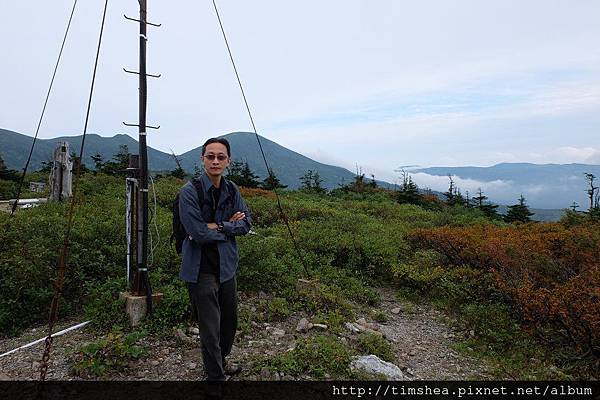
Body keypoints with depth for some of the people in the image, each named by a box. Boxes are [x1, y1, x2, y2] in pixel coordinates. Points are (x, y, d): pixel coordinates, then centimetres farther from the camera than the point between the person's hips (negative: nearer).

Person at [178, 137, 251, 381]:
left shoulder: (232, 190, 3)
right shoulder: (189, 192, -15)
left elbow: (245, 224, 0)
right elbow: (198, 233, -20)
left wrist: (218, 227, -13)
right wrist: (230, 226, -11)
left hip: (227, 265, 6)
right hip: (202, 268, -6)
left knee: (230, 321, 21)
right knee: (210, 328, 1)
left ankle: (220, 361, 47)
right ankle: (215, 375, 23)